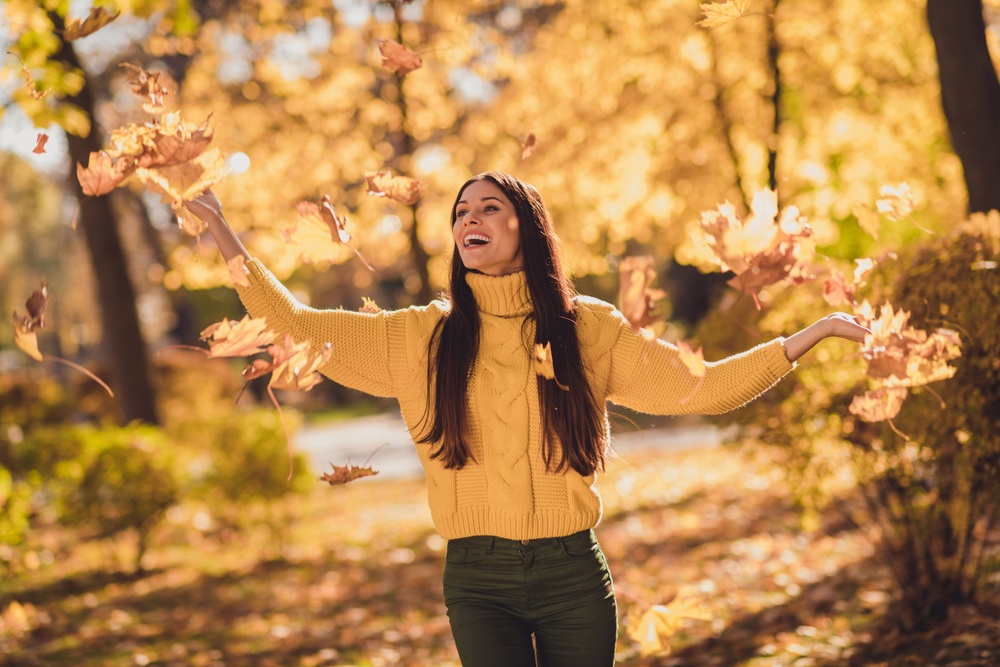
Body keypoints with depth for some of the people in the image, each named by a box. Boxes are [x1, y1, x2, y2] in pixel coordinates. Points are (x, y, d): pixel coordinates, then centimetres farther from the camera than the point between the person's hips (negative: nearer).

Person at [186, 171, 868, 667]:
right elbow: (297, 324, 6)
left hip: (575, 575, 0)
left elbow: (700, 388, 5)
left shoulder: (589, 327, 4)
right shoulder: (422, 335, 5)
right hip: (479, 581, 0)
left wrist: (813, 332, 1)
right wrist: (221, 229, 3)